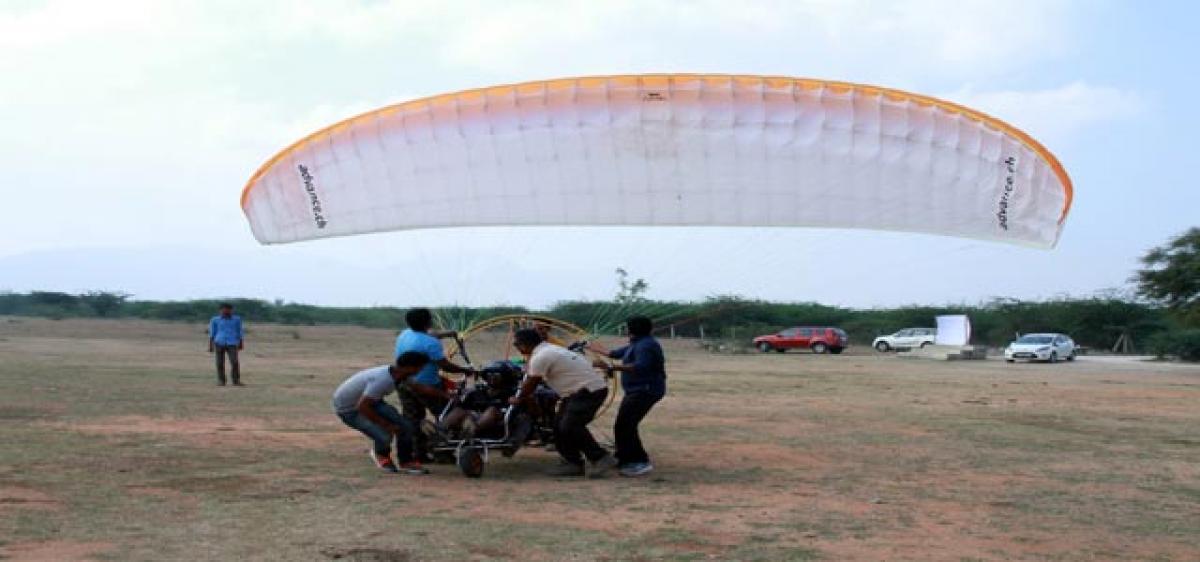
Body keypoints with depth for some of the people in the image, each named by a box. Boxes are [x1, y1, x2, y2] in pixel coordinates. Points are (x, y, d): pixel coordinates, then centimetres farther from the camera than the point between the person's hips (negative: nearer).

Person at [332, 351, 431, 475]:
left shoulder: (395, 372, -11)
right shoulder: (382, 381, -37)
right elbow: (362, 407, -35)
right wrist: (387, 425, -24)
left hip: (370, 401, 8)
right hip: (348, 409, -8)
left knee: (405, 426, -4)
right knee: (384, 436, -22)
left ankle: (406, 462, 16)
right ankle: (381, 454, 13)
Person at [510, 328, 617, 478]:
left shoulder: (540, 357, -15)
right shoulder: (550, 349, 17)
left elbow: (531, 384, -6)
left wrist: (518, 399, 10)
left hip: (588, 391, -11)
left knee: (569, 427, -17)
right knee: (561, 427, 10)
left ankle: (601, 458, -12)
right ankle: (573, 463, 13)